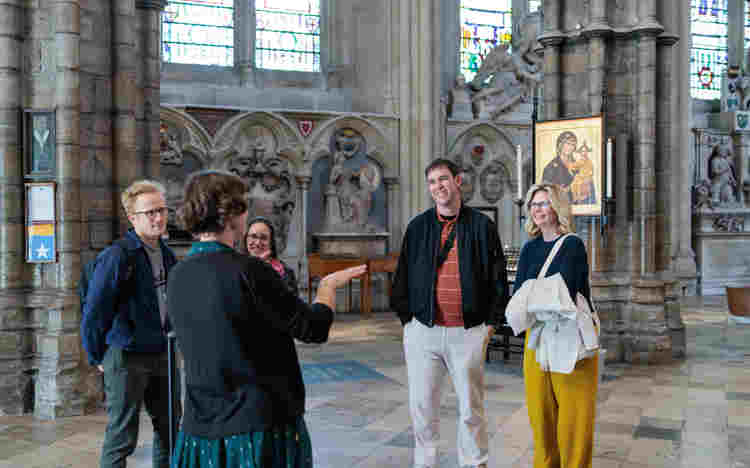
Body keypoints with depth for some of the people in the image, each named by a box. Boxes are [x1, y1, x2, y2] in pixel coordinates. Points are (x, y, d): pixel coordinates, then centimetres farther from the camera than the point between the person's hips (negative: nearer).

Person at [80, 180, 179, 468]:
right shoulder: (117, 256, -15)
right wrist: (98, 357, -6)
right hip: (127, 357, -6)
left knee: (169, 429, 15)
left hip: (161, 355, 7)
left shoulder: (167, 255, 6)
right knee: (122, 438, 3)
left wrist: (168, 343, 14)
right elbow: (93, 312, -14)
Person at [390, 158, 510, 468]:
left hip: (468, 333, -1)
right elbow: (402, 277, 11)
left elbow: (499, 280, 5)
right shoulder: (417, 227, 8)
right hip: (422, 331, 2)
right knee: (422, 407, 9)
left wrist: (490, 323, 1)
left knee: (471, 408, 8)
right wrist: (407, 318, 5)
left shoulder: (482, 226, 3)